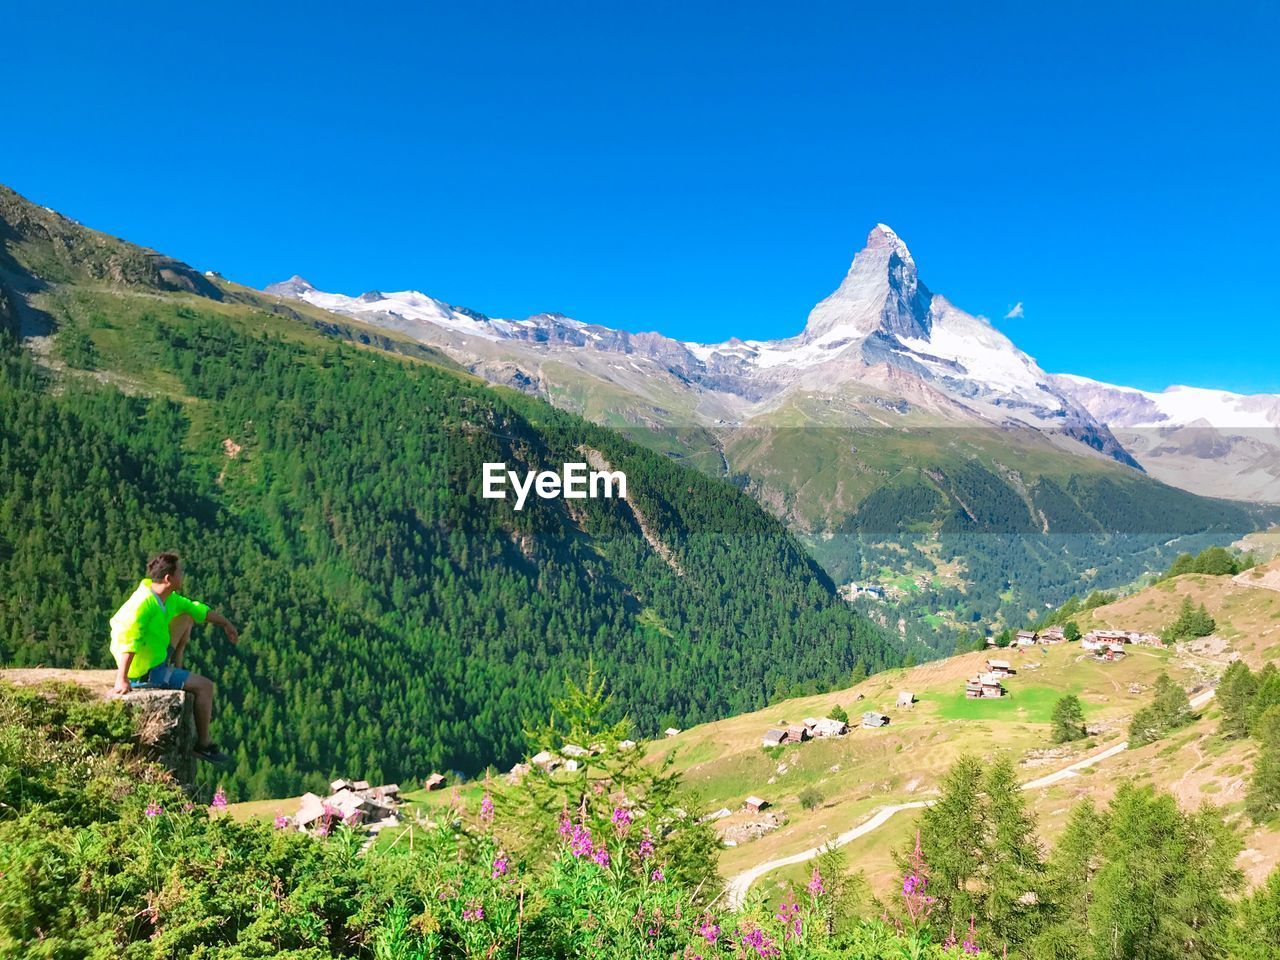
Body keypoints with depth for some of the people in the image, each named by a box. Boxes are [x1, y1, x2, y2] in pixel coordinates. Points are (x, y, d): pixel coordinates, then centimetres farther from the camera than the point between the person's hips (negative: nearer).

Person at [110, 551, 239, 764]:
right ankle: (203, 744, 6)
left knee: (187, 618, 15)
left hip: (157, 657, 9)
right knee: (205, 686, -8)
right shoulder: (144, 602, -29)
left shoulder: (170, 599, -1)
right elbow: (128, 641, -36)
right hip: (144, 672, -9)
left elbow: (197, 609, 14)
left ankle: (176, 670, 17)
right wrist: (122, 680, -40)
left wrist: (226, 624, 23)